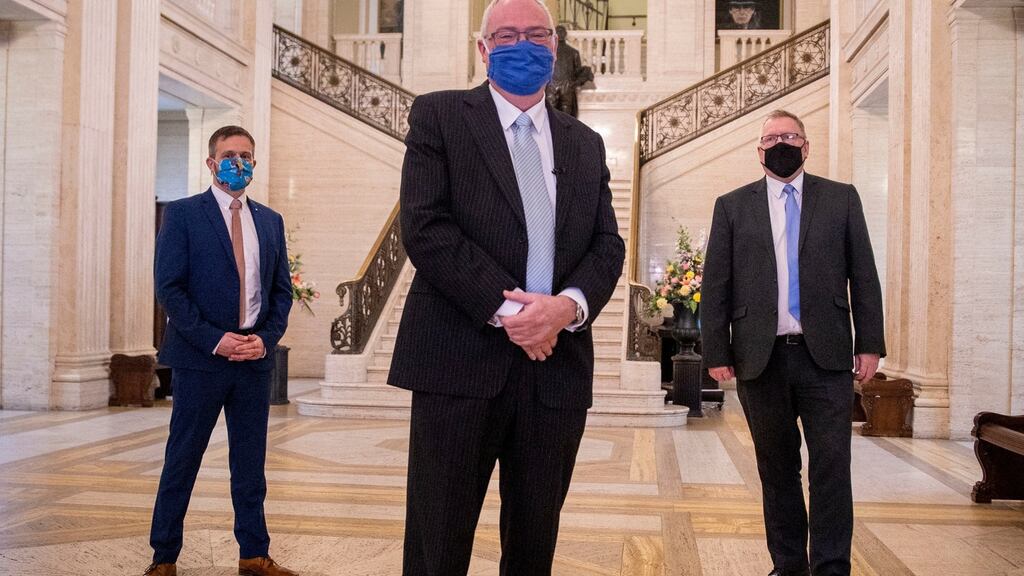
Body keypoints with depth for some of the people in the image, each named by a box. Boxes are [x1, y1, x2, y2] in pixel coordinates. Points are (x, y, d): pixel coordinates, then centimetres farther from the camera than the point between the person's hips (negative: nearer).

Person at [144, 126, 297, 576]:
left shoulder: (270, 220, 12)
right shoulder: (182, 214, -1)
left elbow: (282, 289, 12)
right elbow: (169, 288, -8)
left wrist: (266, 337, -4)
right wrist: (215, 340, -14)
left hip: (255, 357, 4)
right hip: (200, 357, -4)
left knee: (250, 462, 9)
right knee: (182, 460, 5)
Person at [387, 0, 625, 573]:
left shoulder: (585, 144, 18)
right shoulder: (439, 116, 5)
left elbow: (608, 245, 9)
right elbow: (424, 228, -7)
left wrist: (569, 305, -12)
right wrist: (506, 310, -14)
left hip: (558, 365, 4)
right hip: (461, 360, -4)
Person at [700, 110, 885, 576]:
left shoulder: (842, 199, 10)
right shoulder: (732, 206, 9)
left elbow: (863, 275, 7)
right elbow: (715, 286, 4)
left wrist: (869, 343, 0)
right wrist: (716, 353, -2)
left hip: (826, 357, 0)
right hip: (760, 358, 1)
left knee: (831, 465, -3)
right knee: (777, 468, 9)